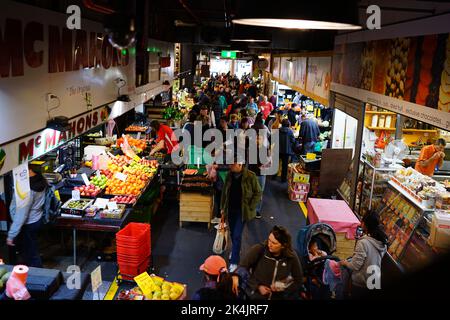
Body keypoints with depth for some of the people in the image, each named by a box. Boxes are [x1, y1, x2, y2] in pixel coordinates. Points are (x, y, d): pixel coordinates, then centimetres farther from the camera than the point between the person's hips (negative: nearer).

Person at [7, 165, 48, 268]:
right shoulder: (41, 181, -8)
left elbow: (21, 214, -26)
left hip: (28, 225, -9)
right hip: (37, 220, 9)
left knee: (31, 255, 7)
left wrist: (11, 235, -20)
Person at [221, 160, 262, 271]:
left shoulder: (250, 176, -15)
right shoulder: (229, 175, -1)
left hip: (242, 211, -5)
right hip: (230, 210, 5)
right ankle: (236, 250, 44)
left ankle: (234, 262, 1)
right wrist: (223, 208, 8)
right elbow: (224, 192, 9)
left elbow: (258, 193, -7)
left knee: (237, 235, -7)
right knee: (232, 234, 18)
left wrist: (250, 208, -11)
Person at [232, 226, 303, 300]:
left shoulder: (291, 257, -10)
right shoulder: (259, 249, -16)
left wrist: (284, 288, -14)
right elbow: (243, 266, -13)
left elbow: (298, 281, 2)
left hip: (278, 297, 1)